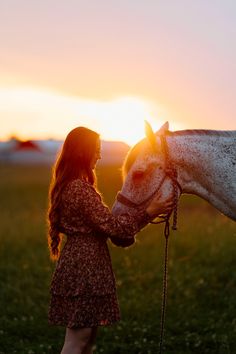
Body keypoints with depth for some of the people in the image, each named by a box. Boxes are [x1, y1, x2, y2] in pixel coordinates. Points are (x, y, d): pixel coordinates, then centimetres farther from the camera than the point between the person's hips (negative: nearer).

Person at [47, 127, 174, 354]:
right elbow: (110, 224, -20)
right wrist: (148, 213, -14)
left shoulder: (66, 186, 12)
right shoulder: (81, 189, -20)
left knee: (87, 335, 18)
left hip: (77, 260, 10)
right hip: (84, 269, -10)